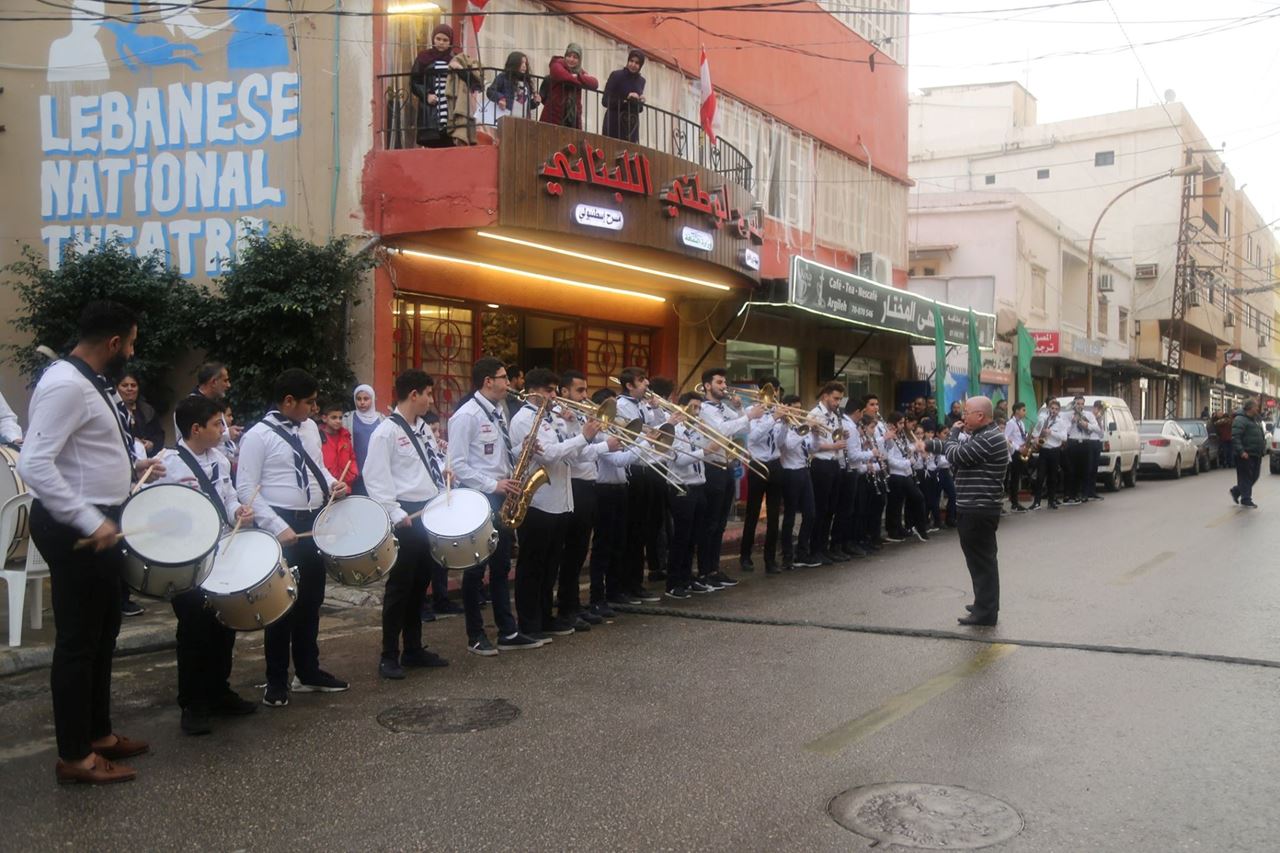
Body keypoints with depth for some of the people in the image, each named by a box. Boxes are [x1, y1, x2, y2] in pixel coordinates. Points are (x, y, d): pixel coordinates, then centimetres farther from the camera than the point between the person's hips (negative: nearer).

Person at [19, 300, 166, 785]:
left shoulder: (90, 382, 12)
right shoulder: (66, 385, -21)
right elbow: (34, 465, -28)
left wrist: (133, 467, 13)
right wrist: (90, 522, -29)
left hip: (99, 525, 10)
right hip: (76, 531, -10)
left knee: (103, 633, 19)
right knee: (78, 641, 0)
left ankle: (98, 733, 32)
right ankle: (74, 756, 11)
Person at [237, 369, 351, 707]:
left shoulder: (309, 428, 8)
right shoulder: (258, 436, -13)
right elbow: (246, 489, -16)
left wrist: (332, 484, 0)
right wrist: (278, 528, -21)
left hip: (315, 523, 7)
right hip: (282, 528, -7)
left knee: (311, 600, 16)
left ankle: (308, 672, 30)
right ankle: (277, 682, 15)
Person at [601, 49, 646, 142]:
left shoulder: (641, 80, 12)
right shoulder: (616, 75, -3)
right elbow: (605, 101, -9)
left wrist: (640, 102, -4)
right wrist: (625, 99, -18)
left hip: (632, 126, 4)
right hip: (614, 124, -4)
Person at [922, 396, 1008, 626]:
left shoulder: (988, 439, -20)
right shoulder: (984, 435, 15)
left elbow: (955, 456, -19)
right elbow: (959, 448, 25)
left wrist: (954, 432, -4)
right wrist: (928, 445, 20)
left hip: (979, 510, -11)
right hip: (978, 508, 11)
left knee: (981, 559, -6)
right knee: (982, 558, 18)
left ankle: (985, 612, -1)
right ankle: (986, 604, 28)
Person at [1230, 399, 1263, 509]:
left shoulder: (1256, 419, 16)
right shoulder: (1240, 420, -14)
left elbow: (1260, 435, 28)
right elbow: (1235, 437, -21)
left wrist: (1263, 448, 18)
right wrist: (1241, 451, -27)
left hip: (1256, 454, 9)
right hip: (1245, 455, -9)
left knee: (1254, 476, 12)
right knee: (1245, 477, -3)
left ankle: (1236, 491, 28)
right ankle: (1246, 500, 3)